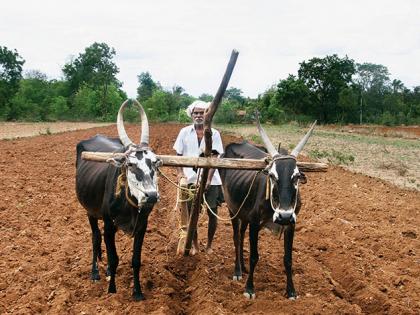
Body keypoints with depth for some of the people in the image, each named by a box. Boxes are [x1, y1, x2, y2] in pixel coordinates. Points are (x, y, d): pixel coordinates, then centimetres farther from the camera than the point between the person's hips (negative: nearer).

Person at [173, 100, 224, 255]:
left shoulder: (214, 134, 0)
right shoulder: (185, 132, 4)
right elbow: (178, 155, 5)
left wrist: (208, 180, -16)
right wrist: (180, 173, -11)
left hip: (210, 180, 0)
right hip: (190, 178, 1)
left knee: (212, 213, 3)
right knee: (191, 213, 6)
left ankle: (209, 245, 22)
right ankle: (194, 245, 23)